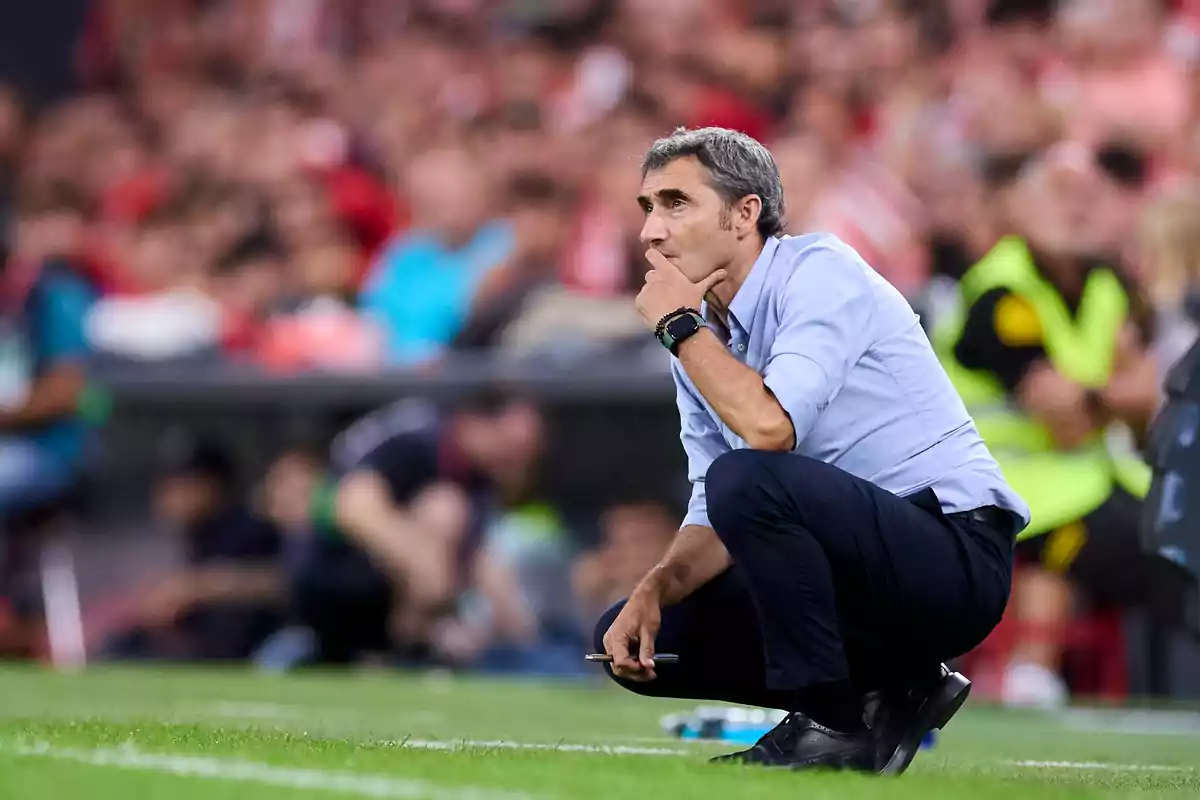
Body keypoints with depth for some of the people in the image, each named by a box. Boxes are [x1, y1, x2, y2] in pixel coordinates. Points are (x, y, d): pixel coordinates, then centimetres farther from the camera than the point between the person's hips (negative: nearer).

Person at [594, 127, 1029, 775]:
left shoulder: (821, 271, -13)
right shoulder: (703, 343, 10)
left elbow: (770, 426, -30)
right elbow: (716, 518, 12)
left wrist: (679, 324, -15)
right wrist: (652, 591, -9)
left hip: (955, 556, -9)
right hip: (864, 565, 9)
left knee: (747, 480, -32)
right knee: (627, 637, 2)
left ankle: (833, 724, -17)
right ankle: (887, 694, 6)